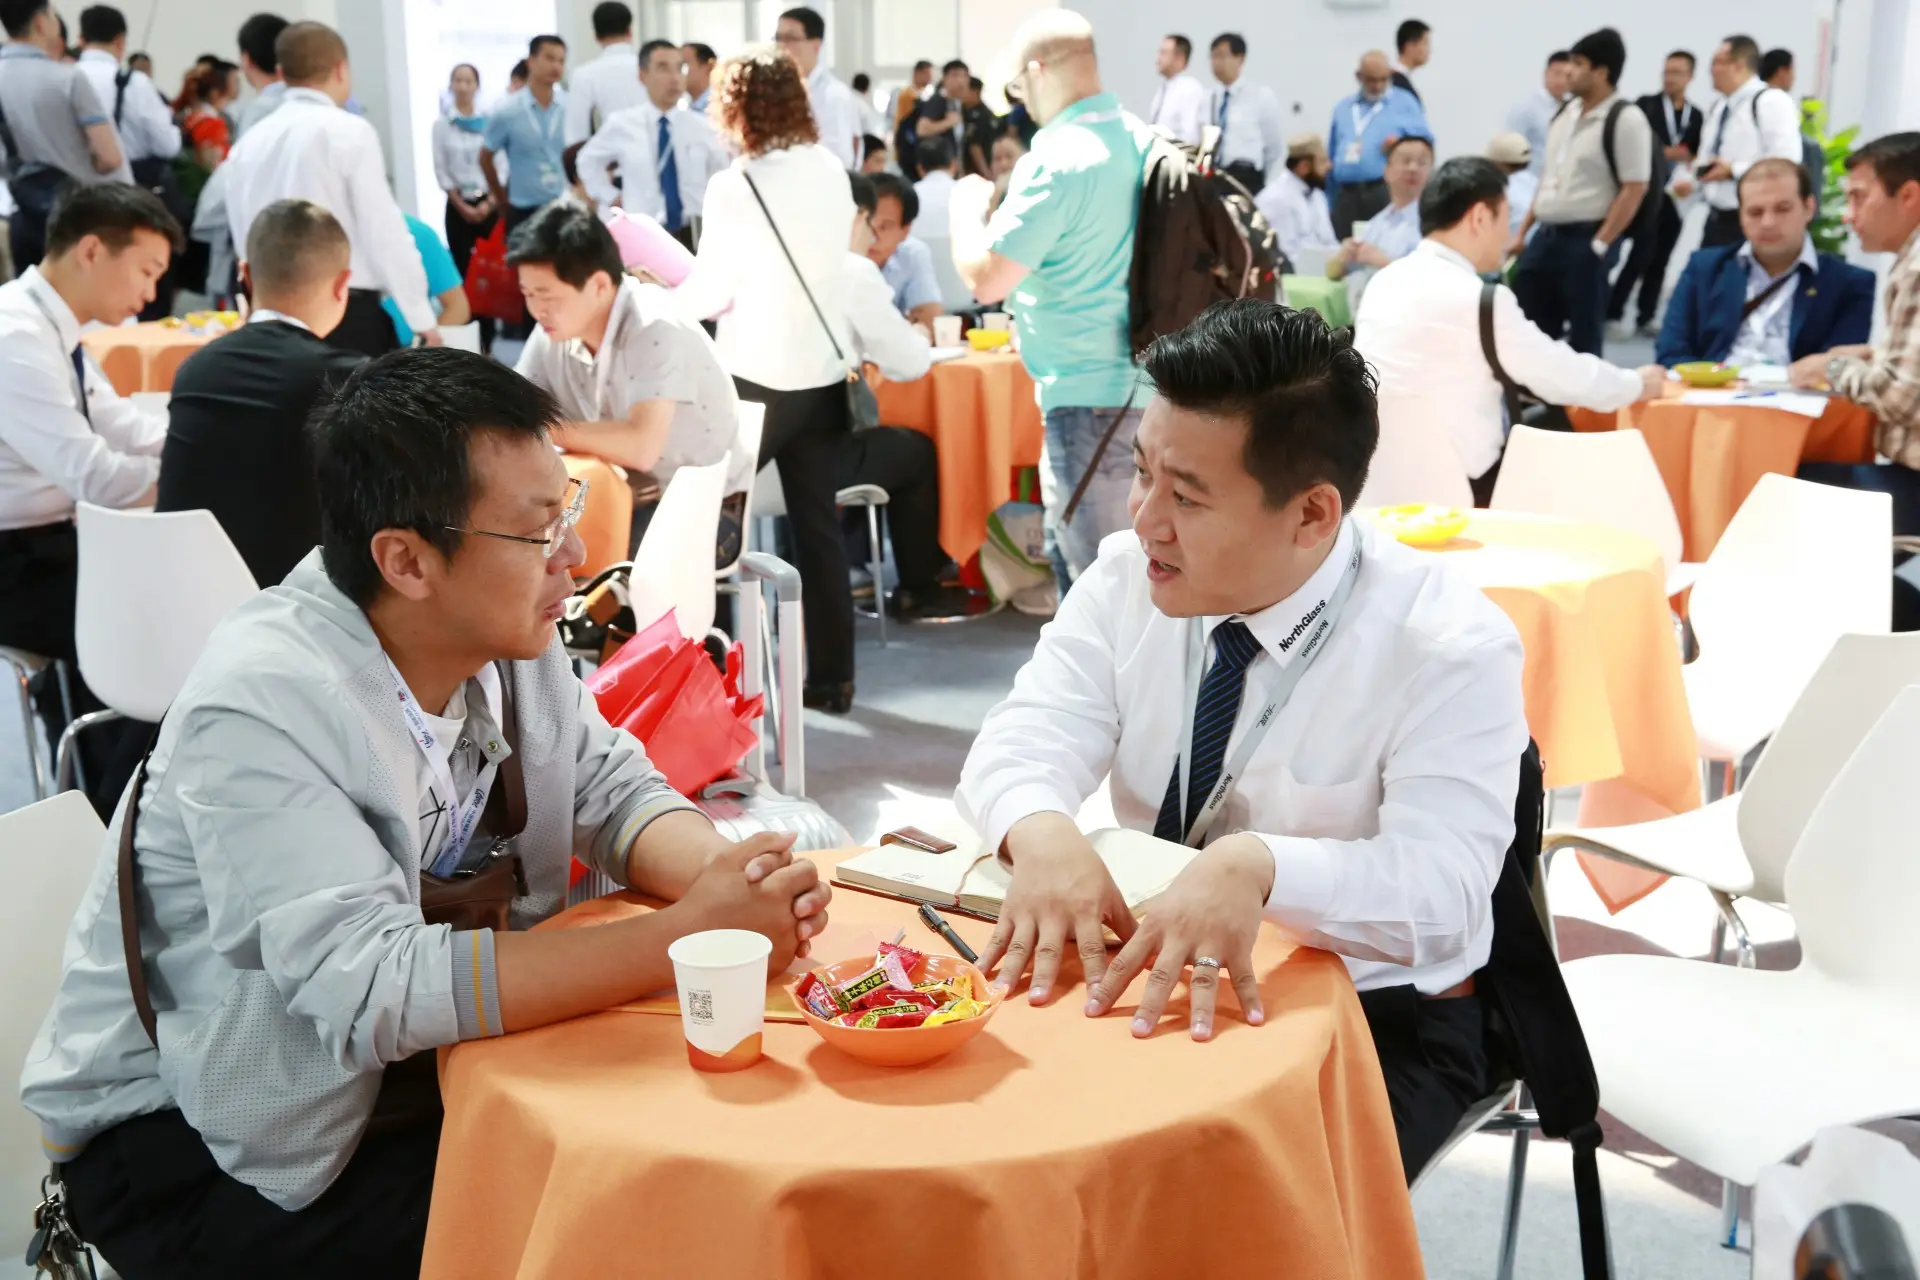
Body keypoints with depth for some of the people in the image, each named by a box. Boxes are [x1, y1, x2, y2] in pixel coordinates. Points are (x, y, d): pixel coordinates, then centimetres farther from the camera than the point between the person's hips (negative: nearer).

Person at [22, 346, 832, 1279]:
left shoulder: (505, 632, -7)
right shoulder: (261, 706, -29)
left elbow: (615, 793, 0)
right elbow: (374, 991, -35)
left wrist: (723, 877, -23)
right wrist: (681, 939, -33)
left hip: (409, 1072, 7)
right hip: (196, 1146, -6)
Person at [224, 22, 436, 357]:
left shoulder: (248, 143, 11)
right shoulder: (349, 131, -7)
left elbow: (243, 236, 16)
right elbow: (384, 229, -11)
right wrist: (421, 315, -5)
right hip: (349, 313, -6)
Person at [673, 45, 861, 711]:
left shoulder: (735, 185, -14)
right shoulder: (832, 172, 3)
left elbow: (709, 292, -8)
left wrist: (660, 301, 12)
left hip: (759, 376, -5)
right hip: (824, 371, 5)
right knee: (819, 527, 10)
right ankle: (831, 678, 15)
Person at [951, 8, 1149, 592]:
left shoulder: (1055, 161, -18)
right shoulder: (1143, 143, 8)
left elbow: (985, 278, -18)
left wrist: (967, 208, 0)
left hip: (1091, 396, -9)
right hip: (1144, 383, 9)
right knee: (1067, 552, 22)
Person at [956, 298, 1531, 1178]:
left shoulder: (1451, 648, -17)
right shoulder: (1129, 579, -3)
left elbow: (1441, 891, -27)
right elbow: (1024, 740, -10)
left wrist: (1256, 867, -46)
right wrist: (1043, 831, -35)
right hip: (1144, 975, 4)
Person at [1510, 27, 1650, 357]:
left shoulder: (1626, 119, -10)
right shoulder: (1567, 113, 13)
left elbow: (1634, 189, -13)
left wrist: (1599, 245, -16)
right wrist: (1522, 232, 16)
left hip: (1585, 240, -7)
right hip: (1545, 236, 7)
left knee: (1583, 338, 2)